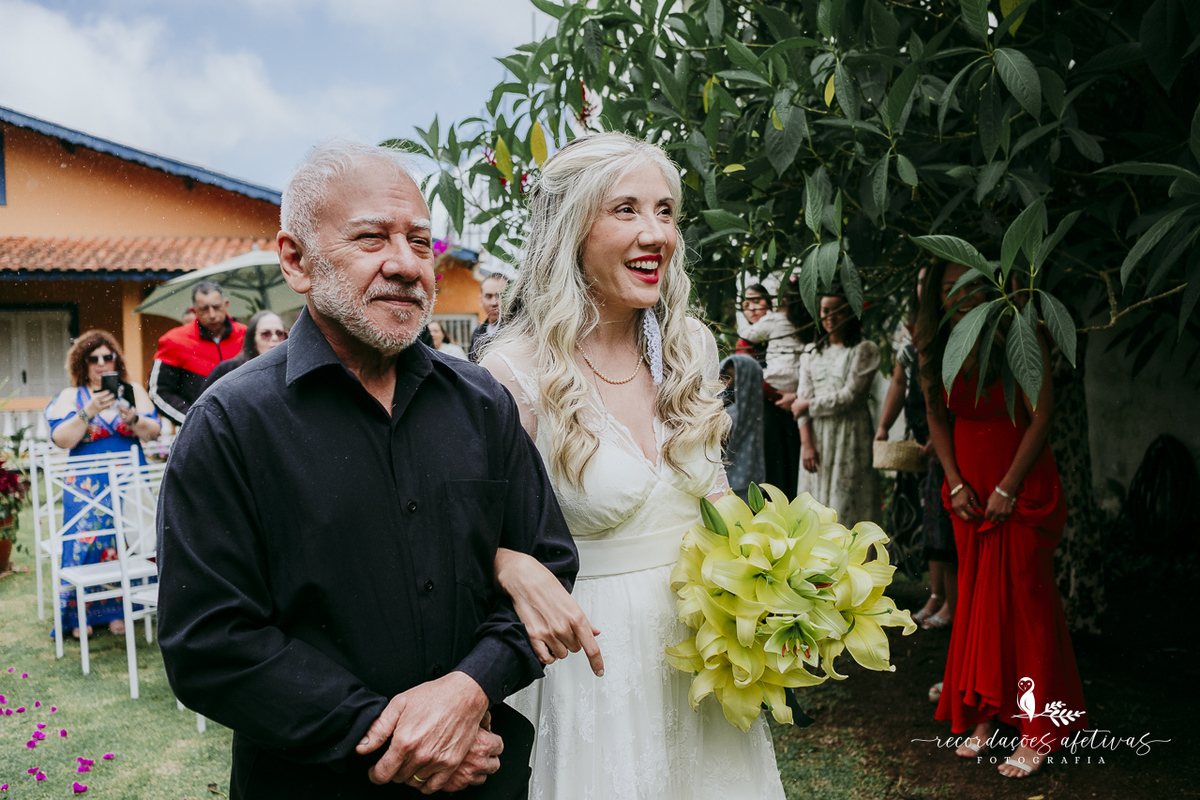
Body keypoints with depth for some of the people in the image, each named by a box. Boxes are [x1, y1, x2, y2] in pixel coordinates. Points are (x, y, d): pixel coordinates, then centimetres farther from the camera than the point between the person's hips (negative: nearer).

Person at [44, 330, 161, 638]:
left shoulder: (133, 390, 7)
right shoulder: (70, 396, 4)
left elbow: (153, 431, -3)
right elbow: (61, 439, -9)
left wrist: (133, 418, -23)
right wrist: (88, 412, -22)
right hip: (88, 488, -1)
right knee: (87, 543, -5)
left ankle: (119, 611, 10)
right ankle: (80, 615, 5)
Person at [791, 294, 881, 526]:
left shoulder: (865, 350, -1)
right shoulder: (811, 353, 12)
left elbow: (850, 396, -10)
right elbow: (803, 398, 4)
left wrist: (808, 405, -3)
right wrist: (806, 444, -6)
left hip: (850, 438, -4)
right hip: (817, 437, 4)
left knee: (847, 504, -5)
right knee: (816, 502, 5)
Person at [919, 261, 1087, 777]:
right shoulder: (936, 350, 3)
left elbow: (1042, 416, -15)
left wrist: (1007, 487, -15)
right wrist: (955, 482, 1)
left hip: (1021, 488, -5)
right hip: (969, 490, 5)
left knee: (1024, 598, -2)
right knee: (976, 598, 8)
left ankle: (1037, 733, 8)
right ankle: (984, 715, 19)